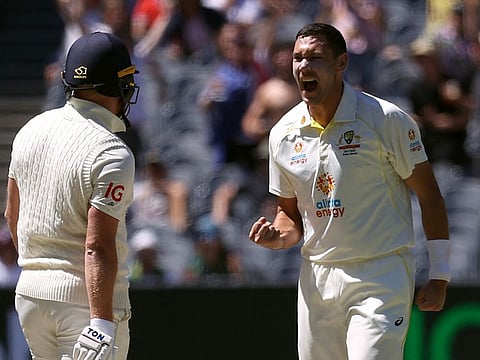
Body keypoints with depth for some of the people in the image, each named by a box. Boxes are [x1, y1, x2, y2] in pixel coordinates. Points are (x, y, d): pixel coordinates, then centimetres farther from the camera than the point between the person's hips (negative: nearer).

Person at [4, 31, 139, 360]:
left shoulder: (31, 130, 6)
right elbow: (98, 246, -23)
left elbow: (12, 215, 17)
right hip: (87, 296, -7)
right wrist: (102, 323, -25)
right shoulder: (113, 154, -16)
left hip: (29, 293, 8)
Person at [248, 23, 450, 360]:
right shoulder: (284, 133, 7)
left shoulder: (387, 120, -8)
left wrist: (439, 275, -5)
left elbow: (429, 196, -2)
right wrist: (279, 236, -5)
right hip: (317, 278, 5)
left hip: (382, 278, -5)